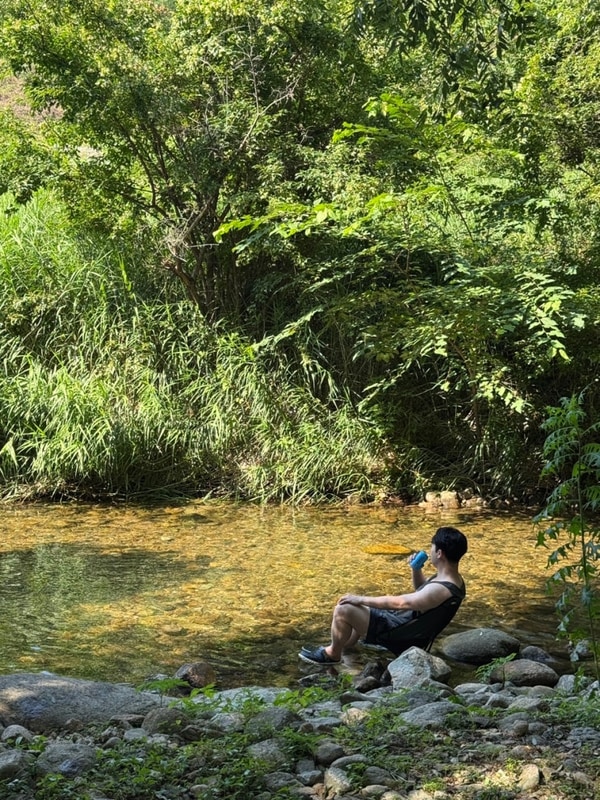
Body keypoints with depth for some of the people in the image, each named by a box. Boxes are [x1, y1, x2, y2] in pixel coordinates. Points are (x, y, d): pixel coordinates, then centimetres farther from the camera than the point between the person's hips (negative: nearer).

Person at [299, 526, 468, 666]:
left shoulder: (441, 590, -30)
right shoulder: (452, 578, 1)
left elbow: (397, 602, -26)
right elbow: (421, 593, 19)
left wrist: (360, 599, -18)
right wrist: (416, 569, 1)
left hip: (403, 637, -10)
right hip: (408, 624, 10)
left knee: (343, 610, -14)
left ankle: (332, 654, 7)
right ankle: (344, 645, 29)